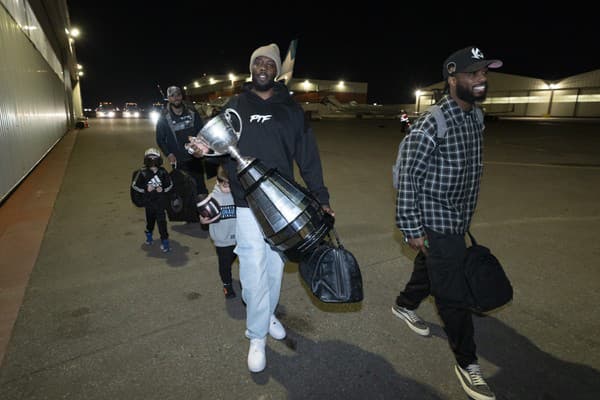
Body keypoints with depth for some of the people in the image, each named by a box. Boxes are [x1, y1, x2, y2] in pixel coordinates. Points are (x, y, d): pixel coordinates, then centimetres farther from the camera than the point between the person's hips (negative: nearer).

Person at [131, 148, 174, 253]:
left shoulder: (163, 172, -9)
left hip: (161, 200, -1)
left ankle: (164, 240, 5)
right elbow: (135, 185, 0)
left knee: (161, 220, -4)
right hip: (149, 200, 1)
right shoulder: (143, 173, -11)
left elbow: (170, 184, 3)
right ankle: (149, 234, 46)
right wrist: (145, 189, -14)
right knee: (150, 219, 17)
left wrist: (163, 189, -14)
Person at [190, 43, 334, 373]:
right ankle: (257, 336, 18)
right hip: (247, 203, -1)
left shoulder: (290, 109, 5)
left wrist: (321, 197, -1)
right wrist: (205, 149, -19)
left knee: (275, 266, 15)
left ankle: (268, 314, 40)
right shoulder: (235, 105, 6)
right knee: (254, 271, 0)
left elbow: (308, 156, 3)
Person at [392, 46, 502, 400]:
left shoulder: (476, 117, 5)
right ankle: (467, 363, 18)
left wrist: (465, 218, 19)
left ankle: (405, 305, 50)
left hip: (457, 222, 8)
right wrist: (412, 229, -18)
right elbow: (407, 177, -19)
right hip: (436, 225, -8)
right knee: (454, 295, 1)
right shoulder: (432, 125, -20)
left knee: (429, 270, 24)